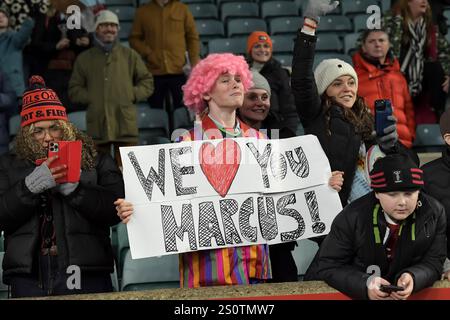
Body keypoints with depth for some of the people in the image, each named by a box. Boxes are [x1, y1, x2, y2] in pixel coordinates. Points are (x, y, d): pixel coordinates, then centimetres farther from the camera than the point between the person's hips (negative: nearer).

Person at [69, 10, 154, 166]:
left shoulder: (129, 55, 11)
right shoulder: (84, 58, 12)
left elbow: (147, 82, 14)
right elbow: (74, 90, 13)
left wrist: (132, 95, -2)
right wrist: (91, 97, -3)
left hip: (125, 124, -1)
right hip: (97, 124, 1)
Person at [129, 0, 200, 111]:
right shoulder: (142, 11, 5)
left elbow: (192, 37, 7)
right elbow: (134, 38, 9)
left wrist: (194, 62, -1)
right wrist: (147, 54, -6)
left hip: (179, 71, 0)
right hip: (154, 72, 1)